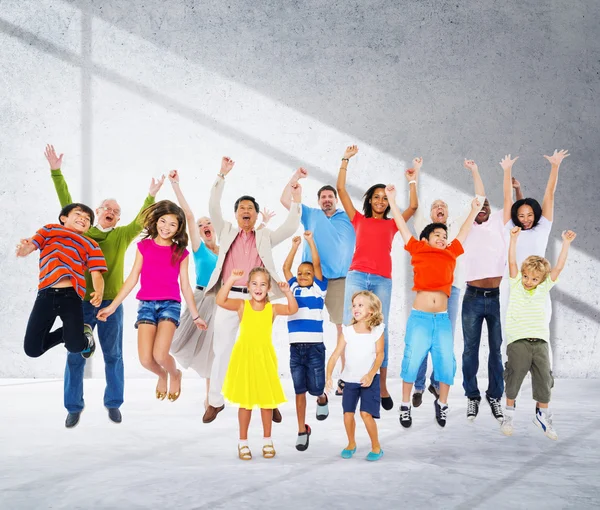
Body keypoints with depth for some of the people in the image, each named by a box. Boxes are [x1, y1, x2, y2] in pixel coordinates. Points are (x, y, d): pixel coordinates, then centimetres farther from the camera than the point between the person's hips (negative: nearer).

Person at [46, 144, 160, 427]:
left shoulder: (122, 235, 7)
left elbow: (141, 221, 2)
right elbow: (67, 204, 3)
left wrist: (151, 196, -2)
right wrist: (56, 172, -1)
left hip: (110, 302, 0)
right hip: (80, 301, 0)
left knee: (113, 355, 7)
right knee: (75, 356, 3)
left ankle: (113, 403, 20)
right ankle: (74, 407, 13)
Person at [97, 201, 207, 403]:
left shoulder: (181, 252, 7)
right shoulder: (144, 246, 8)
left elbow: (185, 286, 12)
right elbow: (132, 279, 8)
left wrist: (195, 316, 14)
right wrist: (112, 306, 3)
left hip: (170, 304, -1)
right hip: (146, 304, 1)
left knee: (160, 354, -21)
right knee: (145, 359, -12)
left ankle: (175, 374, 15)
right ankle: (162, 375, 26)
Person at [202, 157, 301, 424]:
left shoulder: (265, 237, 13)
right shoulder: (226, 232, 11)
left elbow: (290, 228, 3)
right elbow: (213, 208, 2)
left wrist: (296, 201, -7)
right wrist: (221, 175, -3)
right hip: (229, 297, 0)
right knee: (221, 351, 4)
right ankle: (215, 401, 15)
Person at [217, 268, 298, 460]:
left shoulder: (272, 308, 0)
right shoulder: (242, 305, -3)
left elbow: (293, 309, -13)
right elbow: (220, 301, -17)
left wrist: (287, 292, -26)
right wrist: (231, 280, -25)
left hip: (265, 358, 1)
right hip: (245, 357, -1)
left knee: (267, 399, 9)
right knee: (245, 401, 6)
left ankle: (267, 441, 25)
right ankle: (243, 442, 19)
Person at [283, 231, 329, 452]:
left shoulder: (318, 289, 5)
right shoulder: (294, 288, 13)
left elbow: (317, 264, -2)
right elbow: (286, 267, 11)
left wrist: (311, 241, -1)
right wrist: (295, 245, 12)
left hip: (314, 346, -3)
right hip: (295, 347, 3)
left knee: (315, 387, -3)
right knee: (299, 391, 6)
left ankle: (322, 399, 32)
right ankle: (302, 430, 14)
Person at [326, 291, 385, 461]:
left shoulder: (377, 331, -8)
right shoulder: (347, 331, -4)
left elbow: (379, 355, -10)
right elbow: (335, 355, -8)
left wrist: (371, 374, -23)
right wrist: (328, 376, -18)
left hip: (369, 379, -3)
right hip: (349, 379, 3)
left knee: (366, 413, -12)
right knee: (348, 413, 5)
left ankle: (376, 447, 7)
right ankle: (351, 444, 29)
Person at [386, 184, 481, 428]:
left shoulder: (451, 254, 14)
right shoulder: (418, 251, 8)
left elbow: (463, 232, 26)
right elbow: (402, 225, 10)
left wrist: (474, 211, 33)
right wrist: (391, 200, 11)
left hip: (442, 318, 3)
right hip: (419, 316, -3)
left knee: (446, 361, -1)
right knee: (412, 360, -3)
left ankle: (442, 403, 17)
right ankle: (405, 406, 10)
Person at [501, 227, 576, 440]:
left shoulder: (544, 288, 10)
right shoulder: (516, 284, 6)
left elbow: (559, 267, 6)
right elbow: (512, 262, -4)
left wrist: (566, 243, 1)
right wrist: (514, 238, -11)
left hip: (540, 341, 2)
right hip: (518, 341, -2)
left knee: (544, 379, 3)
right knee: (515, 377, -1)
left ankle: (543, 415, 19)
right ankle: (509, 415, 13)